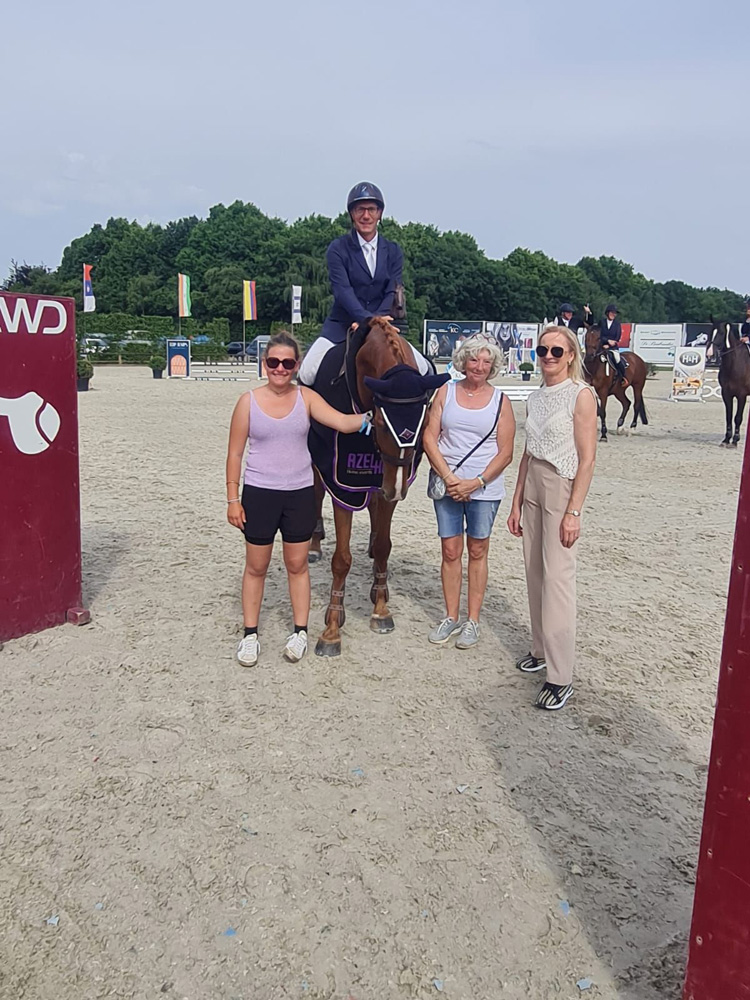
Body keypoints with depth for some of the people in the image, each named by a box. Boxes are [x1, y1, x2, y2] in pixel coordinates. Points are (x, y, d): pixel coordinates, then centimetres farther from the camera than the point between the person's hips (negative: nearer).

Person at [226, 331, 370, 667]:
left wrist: (371, 417, -33)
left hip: (300, 494, 1)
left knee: (297, 565, 11)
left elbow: (342, 422, -14)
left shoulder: (306, 398, -1)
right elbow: (235, 454, -1)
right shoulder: (249, 401, -4)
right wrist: (232, 498, -4)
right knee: (256, 567, 10)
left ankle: (300, 632, 24)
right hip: (259, 494, -1)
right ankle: (250, 635, 23)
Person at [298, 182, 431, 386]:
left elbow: (394, 292, -3)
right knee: (307, 373, -20)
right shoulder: (338, 249, -2)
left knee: (424, 370, -10)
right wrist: (367, 319, -32)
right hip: (342, 326, -2)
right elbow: (342, 291, -16)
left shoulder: (393, 251, 8)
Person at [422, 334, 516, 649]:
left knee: (477, 552, 8)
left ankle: (473, 621, 18)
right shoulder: (446, 391, 3)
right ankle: (451, 617, 22)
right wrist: (448, 476, -12)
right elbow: (429, 438, -2)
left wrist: (476, 482, -15)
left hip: (485, 489, -1)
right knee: (450, 551, 8)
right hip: (447, 485, 1)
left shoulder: (500, 401, -1)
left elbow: (506, 453, -4)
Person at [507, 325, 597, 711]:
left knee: (557, 578, -9)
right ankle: (541, 650, 28)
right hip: (532, 486, 7)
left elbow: (587, 459, -13)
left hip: (562, 488, -7)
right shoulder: (536, 397, 11)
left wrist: (573, 511, -18)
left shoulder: (581, 395, -9)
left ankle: (560, 677, -3)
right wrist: (516, 503, 13)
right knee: (535, 573, 12)